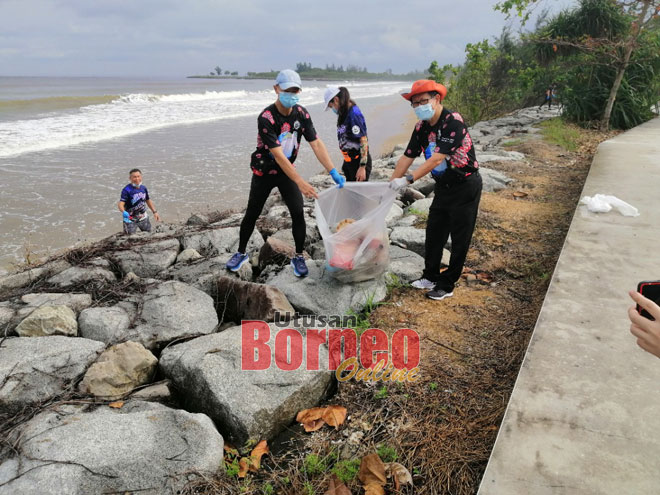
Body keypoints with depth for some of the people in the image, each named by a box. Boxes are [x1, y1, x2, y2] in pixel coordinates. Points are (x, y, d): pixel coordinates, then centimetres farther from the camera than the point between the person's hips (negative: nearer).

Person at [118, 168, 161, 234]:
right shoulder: (127, 190, -19)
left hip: (143, 218, 6)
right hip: (131, 219, -5)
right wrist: (123, 212, -48)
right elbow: (120, 204, -27)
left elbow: (148, 200, 14)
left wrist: (154, 212, 11)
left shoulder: (143, 188, 0)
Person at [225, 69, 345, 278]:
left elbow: (317, 144, -12)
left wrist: (333, 172, -23)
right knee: (252, 214, 6)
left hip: (287, 170, 3)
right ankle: (241, 253, 27)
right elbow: (278, 155, -32)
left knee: (298, 213, -7)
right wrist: (300, 182, -38)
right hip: (264, 172, -3)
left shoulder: (301, 114, -11)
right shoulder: (266, 118, -27)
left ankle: (298, 257, 9)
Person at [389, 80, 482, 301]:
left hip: (465, 186, -7)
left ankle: (447, 285, 13)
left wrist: (408, 180, -31)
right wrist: (390, 184, 2)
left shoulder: (453, 121, -24)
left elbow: (437, 159, -29)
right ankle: (431, 277, 28)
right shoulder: (421, 127, 0)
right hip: (443, 186, 8)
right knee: (433, 233, 12)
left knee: (459, 239, 2)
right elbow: (407, 157, 3)